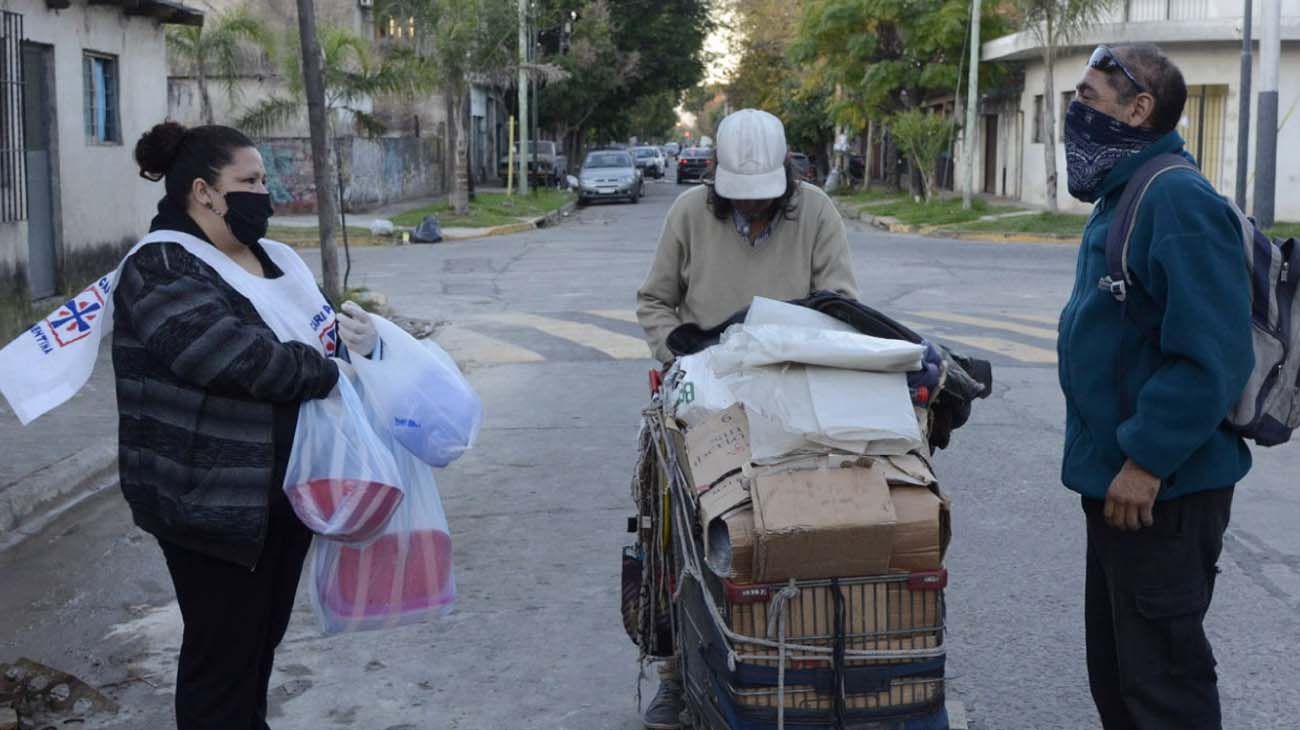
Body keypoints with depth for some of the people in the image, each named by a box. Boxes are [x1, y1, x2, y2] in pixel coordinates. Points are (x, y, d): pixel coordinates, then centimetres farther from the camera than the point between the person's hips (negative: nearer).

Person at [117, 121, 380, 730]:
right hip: (213, 504, -8)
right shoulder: (161, 269, -14)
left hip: (285, 492, 8)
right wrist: (327, 371, -17)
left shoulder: (275, 259, 13)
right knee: (224, 653, 1)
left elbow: (321, 332, 20)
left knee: (263, 638, 19)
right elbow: (236, 355, -28)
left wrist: (360, 335, -4)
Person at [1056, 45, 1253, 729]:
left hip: (1161, 489, -10)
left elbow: (1210, 357, -26)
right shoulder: (1122, 197, 13)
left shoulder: (1177, 200, -20)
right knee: (1115, 669, 20)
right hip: (1117, 477, 10)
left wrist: (1146, 460, -23)